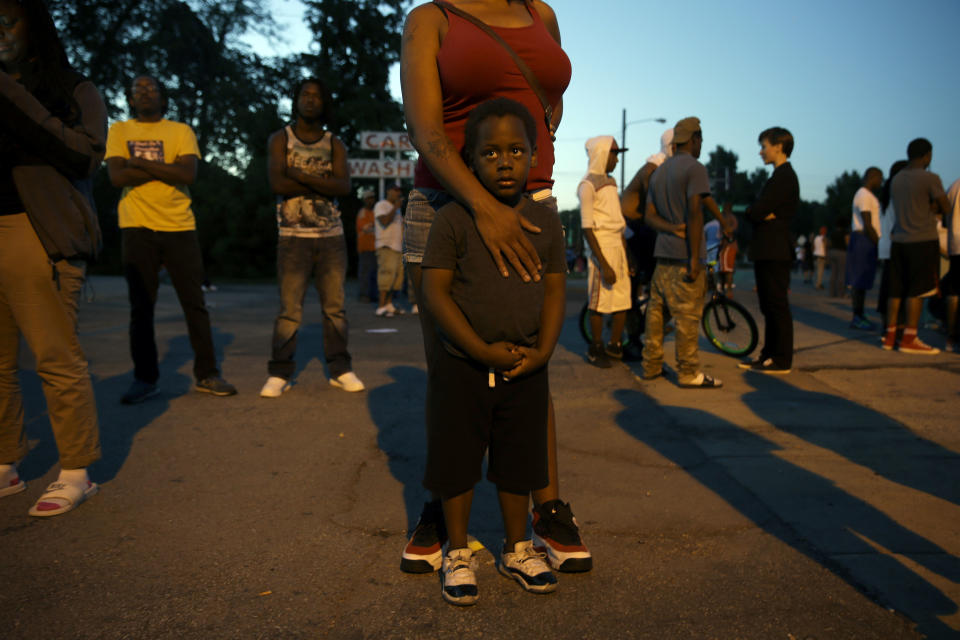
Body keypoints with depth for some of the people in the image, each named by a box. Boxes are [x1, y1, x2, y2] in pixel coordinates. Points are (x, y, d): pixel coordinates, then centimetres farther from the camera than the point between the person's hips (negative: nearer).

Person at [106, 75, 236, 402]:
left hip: (180, 227, 0)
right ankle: (145, 379, 12)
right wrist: (166, 168, -6)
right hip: (137, 228, 0)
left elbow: (189, 174, -8)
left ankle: (206, 374, 9)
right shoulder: (119, 131, 9)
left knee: (195, 303, 1)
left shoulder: (181, 131, 8)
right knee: (141, 307, 3)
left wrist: (140, 163, -8)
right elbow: (117, 177, -6)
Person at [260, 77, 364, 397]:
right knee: (289, 309, -6)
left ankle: (340, 369, 10)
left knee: (335, 306, 2)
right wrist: (322, 184, -6)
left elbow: (344, 186, -4)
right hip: (293, 236, -2)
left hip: (332, 235, 2)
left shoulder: (334, 144, 13)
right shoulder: (280, 139, 8)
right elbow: (276, 183, -8)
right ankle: (279, 374, 3)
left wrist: (303, 177, -11)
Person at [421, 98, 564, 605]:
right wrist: (483, 351, -18)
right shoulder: (453, 219, -9)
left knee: (519, 462, 15)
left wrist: (542, 351, -9)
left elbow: (555, 290, 5)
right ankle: (457, 553, 28)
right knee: (456, 462, 8)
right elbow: (435, 292, -12)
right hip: (462, 369, -3)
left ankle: (517, 549, 34)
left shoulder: (545, 222, 2)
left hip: (525, 372, 3)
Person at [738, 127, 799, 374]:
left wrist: (754, 211, 0)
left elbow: (756, 212, -21)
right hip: (768, 251, 10)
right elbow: (756, 212, 13)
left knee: (778, 306, -5)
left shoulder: (783, 177, -13)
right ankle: (769, 354, 21)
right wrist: (761, 213, -7)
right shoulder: (781, 176, 20)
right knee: (769, 306, 14)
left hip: (775, 253, -10)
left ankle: (782, 360, 1)